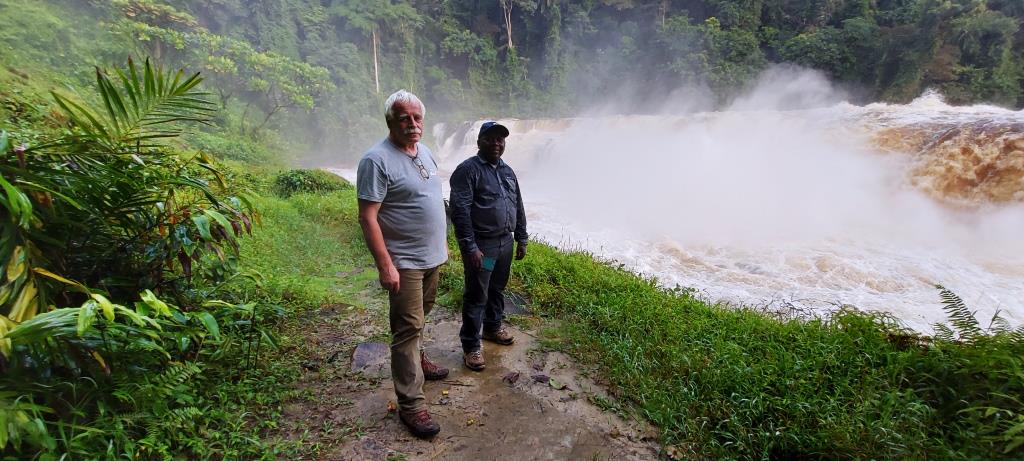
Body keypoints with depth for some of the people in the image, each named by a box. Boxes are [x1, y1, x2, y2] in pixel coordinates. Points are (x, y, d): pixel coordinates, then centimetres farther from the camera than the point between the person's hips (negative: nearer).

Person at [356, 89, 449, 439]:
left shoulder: (425, 153, 10)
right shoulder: (377, 160, -17)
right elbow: (368, 217, -19)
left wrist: (443, 242, 18)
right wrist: (385, 265, -22)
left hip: (432, 257, 8)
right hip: (405, 263, -8)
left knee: (419, 318, 23)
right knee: (408, 328, -2)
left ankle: (417, 361, 45)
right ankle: (411, 404, 9)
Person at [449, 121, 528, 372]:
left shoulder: (507, 171, 13)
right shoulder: (468, 170, -11)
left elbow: (518, 207, 18)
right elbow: (460, 211, -18)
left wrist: (521, 239, 15)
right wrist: (470, 247, -22)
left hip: (505, 243, 7)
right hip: (481, 245, -7)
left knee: (497, 289, 20)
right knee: (476, 296, 1)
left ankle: (493, 327, 41)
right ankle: (471, 346, 14)